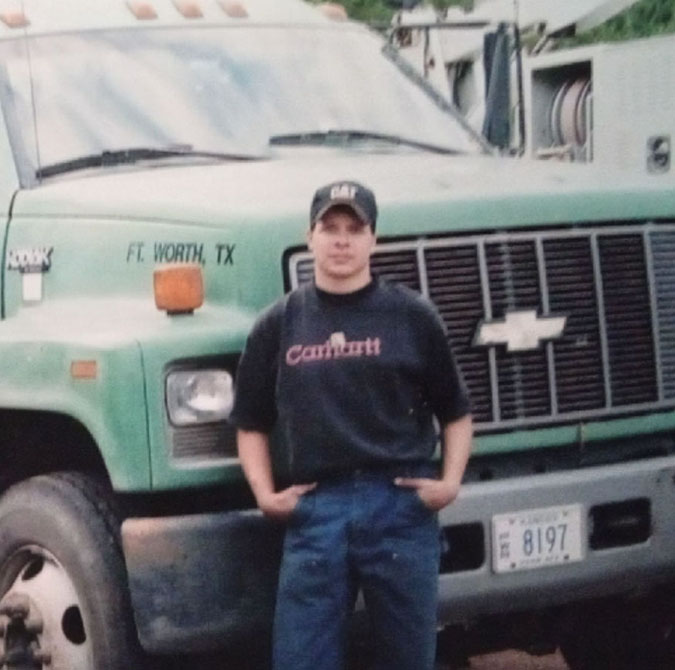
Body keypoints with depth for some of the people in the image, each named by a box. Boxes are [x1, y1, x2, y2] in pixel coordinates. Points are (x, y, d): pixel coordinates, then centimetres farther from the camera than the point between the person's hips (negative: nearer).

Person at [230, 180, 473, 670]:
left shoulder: (411, 316, 5)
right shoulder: (279, 325, 9)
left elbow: (455, 412, 10)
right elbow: (252, 423, 14)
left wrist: (451, 481, -3)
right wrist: (265, 493, 2)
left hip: (401, 505, 0)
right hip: (315, 510, 1)